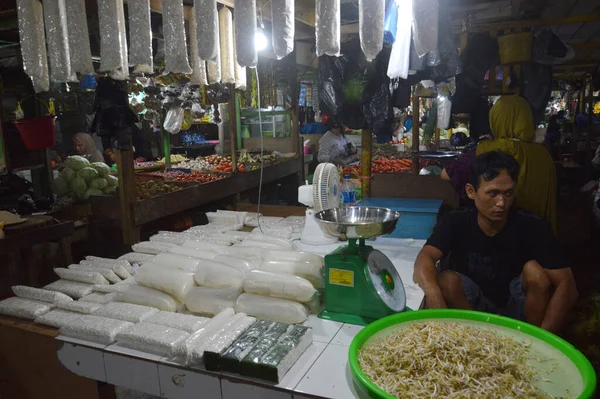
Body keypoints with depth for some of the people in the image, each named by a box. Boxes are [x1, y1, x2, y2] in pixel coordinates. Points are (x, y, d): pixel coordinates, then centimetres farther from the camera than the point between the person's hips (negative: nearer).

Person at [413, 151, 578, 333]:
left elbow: (567, 286, -24)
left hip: (518, 308, 1)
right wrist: (435, 299, -55)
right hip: (471, 306, 0)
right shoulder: (456, 223, -17)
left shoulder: (532, 227, -18)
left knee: (534, 269, -26)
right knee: (447, 280, -28)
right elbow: (424, 259, -34)